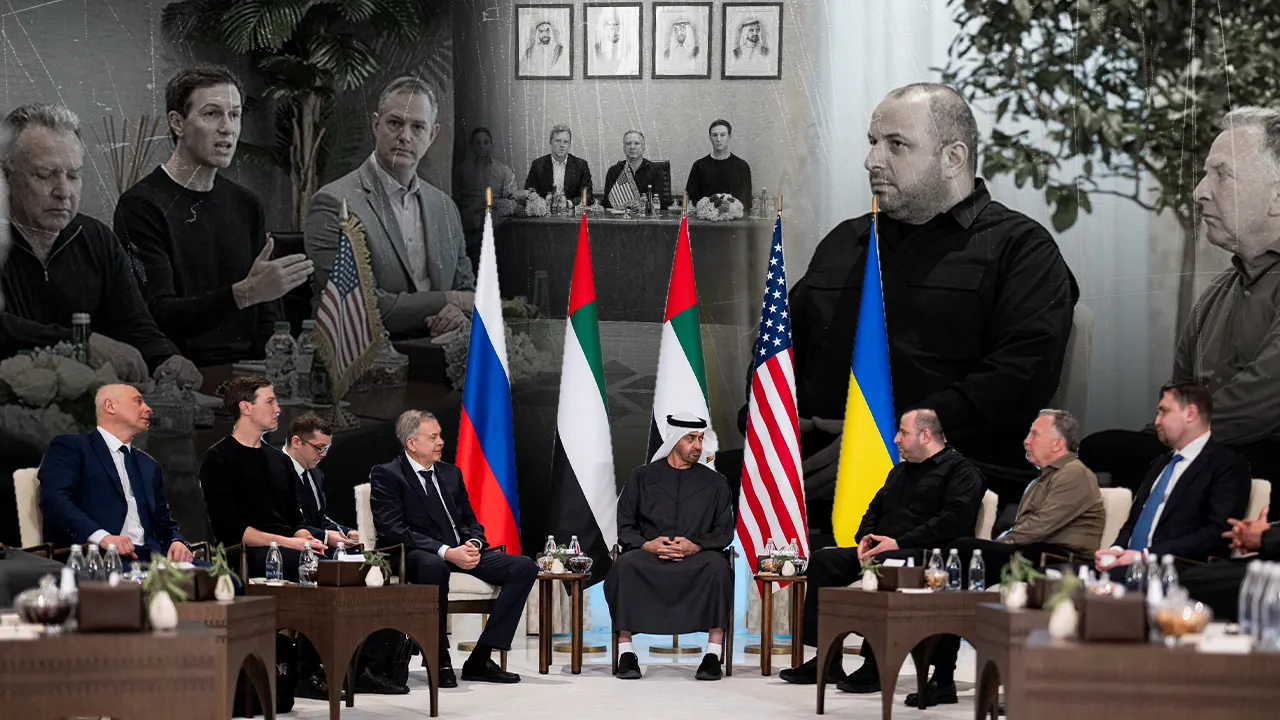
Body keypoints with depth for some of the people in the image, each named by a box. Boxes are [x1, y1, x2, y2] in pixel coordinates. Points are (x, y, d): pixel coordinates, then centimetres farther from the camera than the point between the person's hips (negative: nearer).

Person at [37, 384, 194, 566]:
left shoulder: (149, 466, 30)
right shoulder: (70, 447, 7)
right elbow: (53, 499, -9)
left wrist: (176, 542, 2)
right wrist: (101, 536, -24)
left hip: (147, 558, 6)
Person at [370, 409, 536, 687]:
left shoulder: (451, 473, 18)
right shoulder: (386, 476, -3)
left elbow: (471, 521, 20)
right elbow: (394, 530, -15)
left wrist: (473, 544, -7)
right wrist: (447, 552, -24)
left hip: (462, 550, 7)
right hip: (420, 555, -7)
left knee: (524, 568, -11)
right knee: (433, 565, -43)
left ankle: (480, 659, -14)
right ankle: (439, 660, -26)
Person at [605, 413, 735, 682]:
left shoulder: (714, 483, 15)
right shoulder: (642, 477, 13)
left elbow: (724, 532, 8)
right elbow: (625, 528, 9)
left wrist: (696, 546, -12)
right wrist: (647, 544, -12)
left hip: (696, 557, 0)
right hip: (649, 555, 0)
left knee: (717, 566, -36)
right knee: (625, 565, -35)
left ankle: (714, 653, -34)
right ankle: (626, 651, -30)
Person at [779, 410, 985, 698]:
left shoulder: (960, 470, -3)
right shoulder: (900, 472, 26)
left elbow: (954, 520, -17)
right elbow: (875, 509, 30)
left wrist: (899, 543, -20)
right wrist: (866, 538, 5)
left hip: (927, 555, -9)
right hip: (881, 550, 9)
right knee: (823, 560, -5)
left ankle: (875, 665, -33)